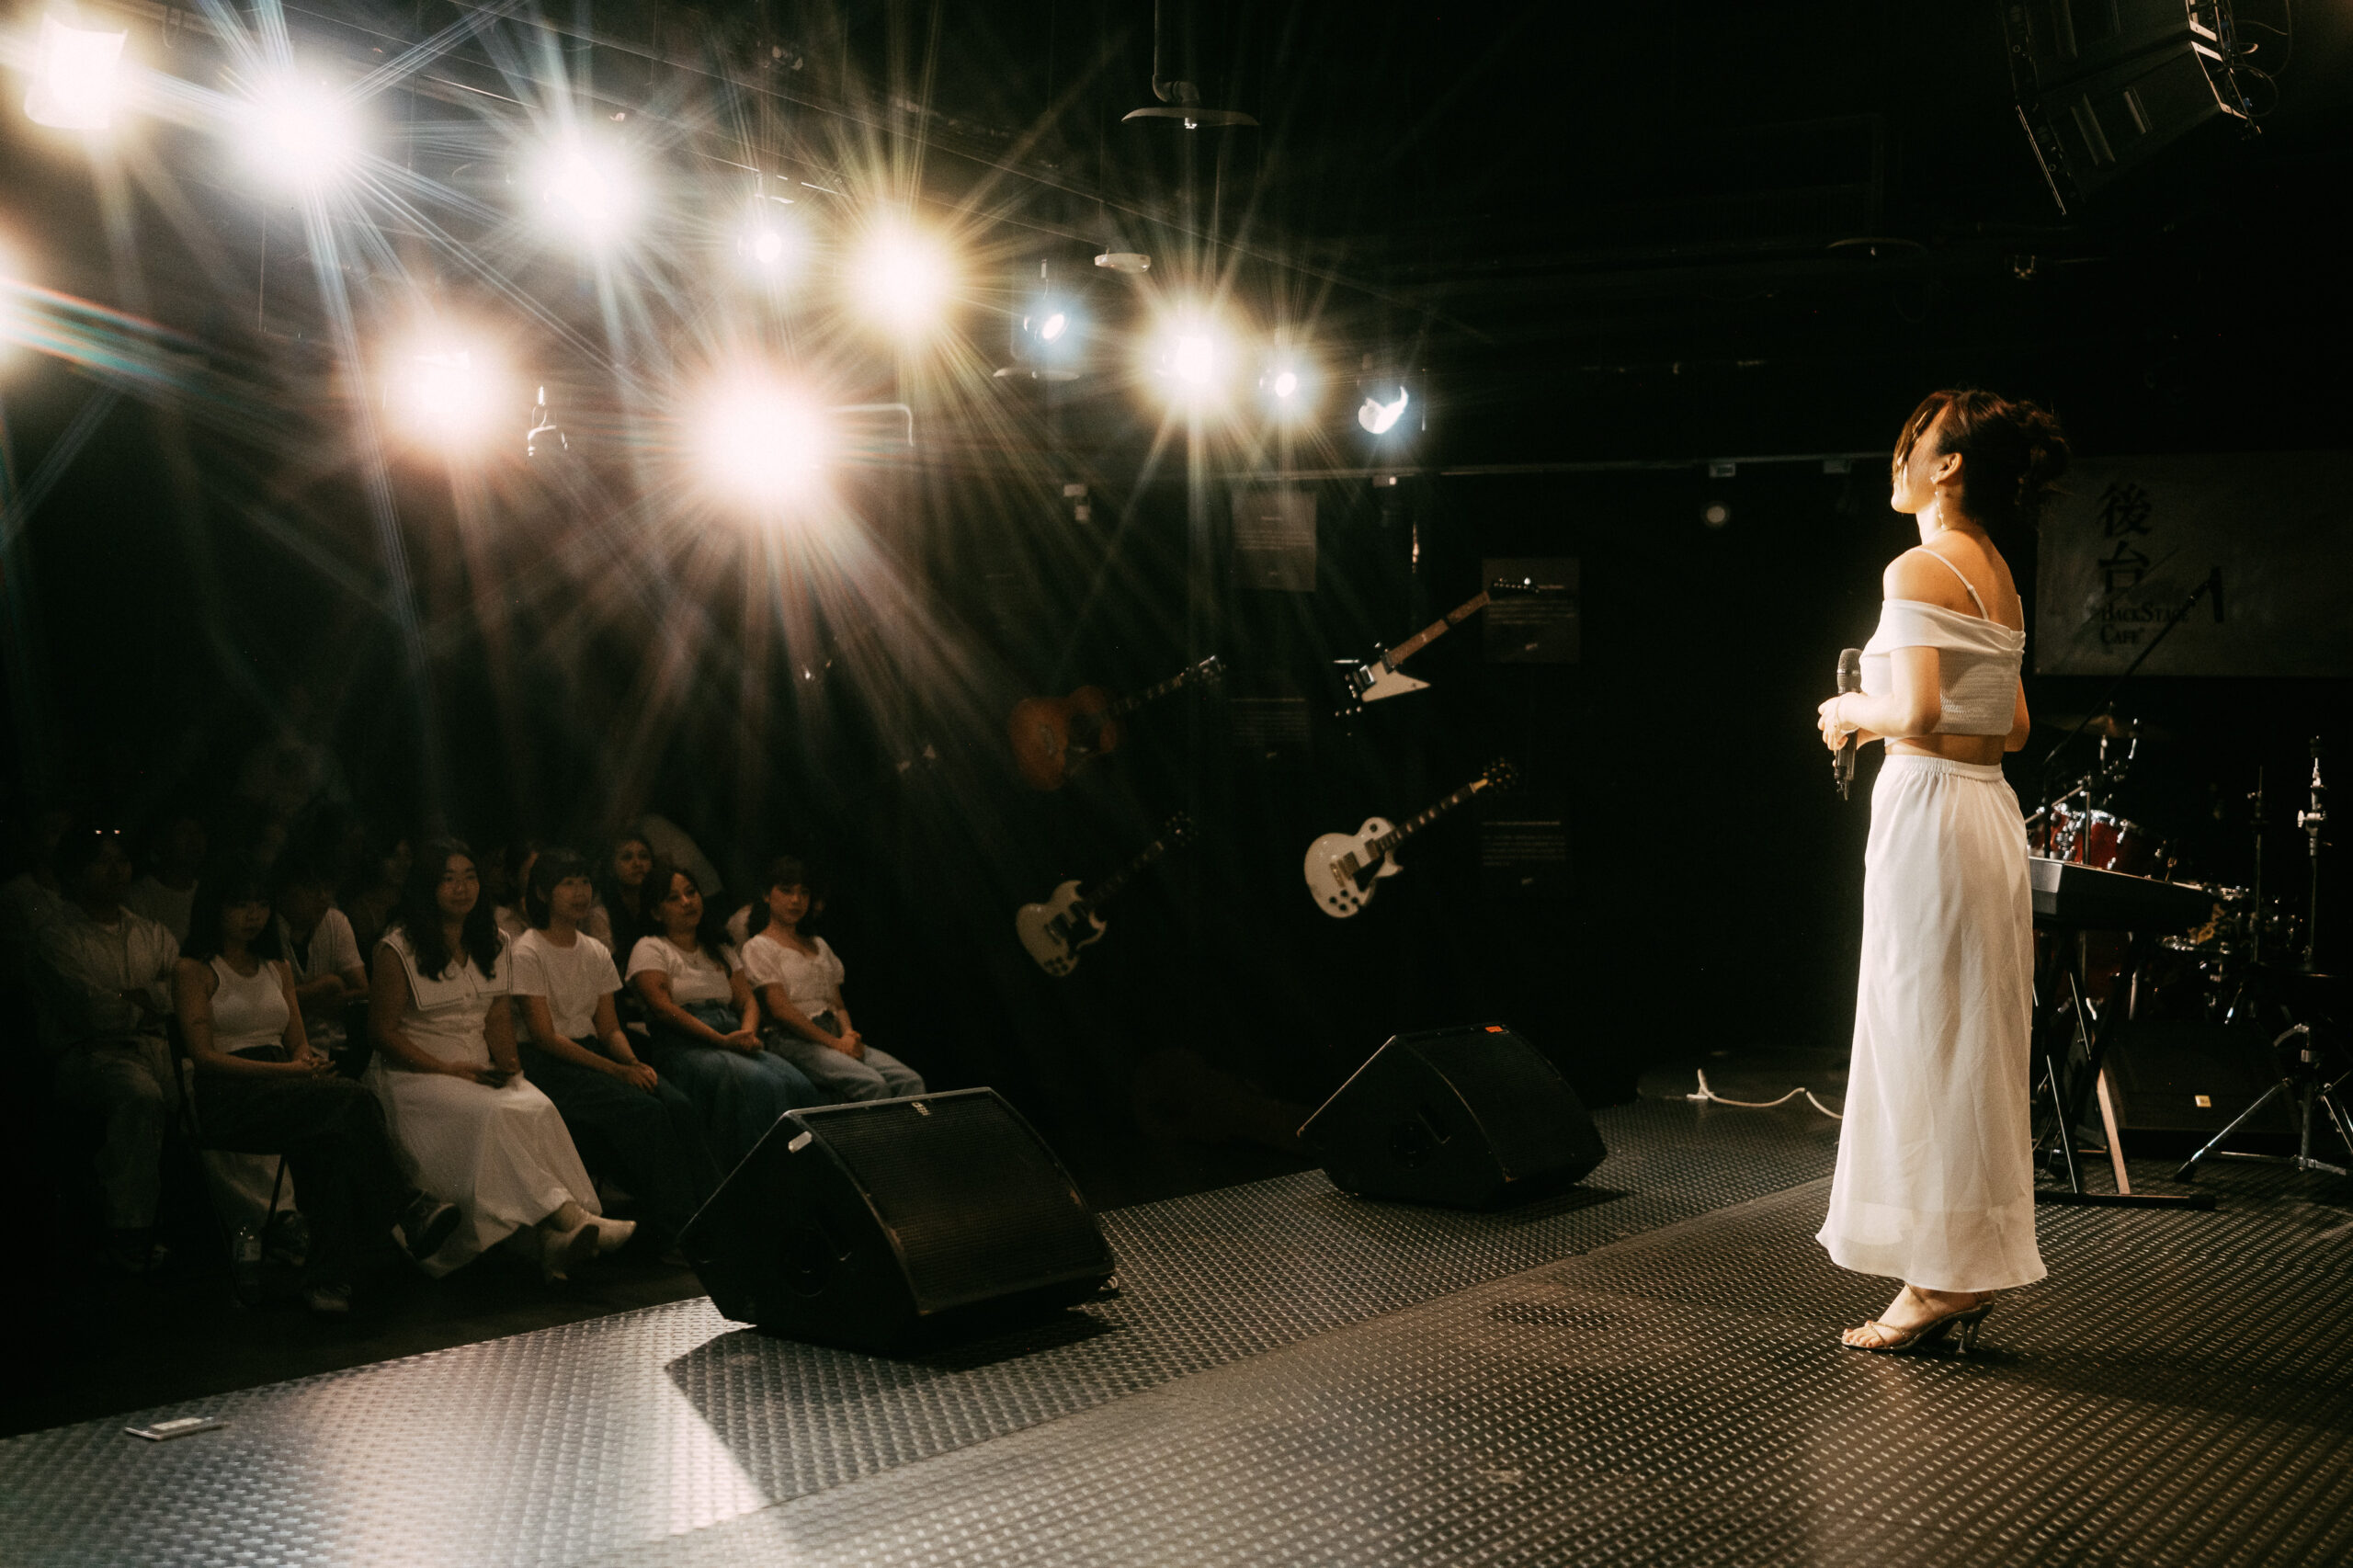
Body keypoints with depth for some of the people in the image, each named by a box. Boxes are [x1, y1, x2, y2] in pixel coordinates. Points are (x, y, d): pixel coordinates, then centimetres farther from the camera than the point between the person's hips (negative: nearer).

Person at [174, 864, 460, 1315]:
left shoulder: (277, 969, 24)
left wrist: (310, 1062, -6)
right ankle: (407, 1208, -29)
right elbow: (204, 1055, -6)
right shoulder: (193, 970, 5)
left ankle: (328, 1278, -39)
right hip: (226, 1100, -5)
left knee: (333, 1139, -33)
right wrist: (287, 1069, -15)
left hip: (283, 1092, 5)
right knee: (349, 1099, -32)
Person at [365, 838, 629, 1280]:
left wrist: (507, 1061, -5)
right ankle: (566, 1217, -38)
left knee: (539, 1109, -28)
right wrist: (447, 1070, -14)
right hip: (413, 1075, -5)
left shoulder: (491, 945, 14)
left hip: (481, 1071, 5)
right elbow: (382, 1031, -6)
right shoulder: (398, 950, -5)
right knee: (492, 1116, -34)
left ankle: (554, 1241, -39)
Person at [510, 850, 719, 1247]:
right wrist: (616, 1070, -20)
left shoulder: (597, 953, 14)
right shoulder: (527, 954, -7)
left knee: (680, 1106, -22)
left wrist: (634, 1062, -10)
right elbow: (544, 1035, -13)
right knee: (642, 1110, -30)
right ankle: (678, 1232, -28)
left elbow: (609, 1027, 14)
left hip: (593, 1051, 6)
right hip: (547, 1065, -6)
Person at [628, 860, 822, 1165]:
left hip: (733, 1041, 6)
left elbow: (748, 1000, 18)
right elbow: (663, 1008, -6)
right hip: (683, 1047, -6)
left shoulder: (720, 951, 28)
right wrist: (721, 1039, -15)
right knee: (757, 1084, -35)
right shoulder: (650, 949, 9)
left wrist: (747, 1033, -8)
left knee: (794, 1082, -26)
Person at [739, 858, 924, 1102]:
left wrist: (848, 1035, -2)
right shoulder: (758, 947, 2)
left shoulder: (820, 946, 25)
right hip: (792, 1041, -7)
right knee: (873, 1085, -32)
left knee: (911, 1081, -19)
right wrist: (835, 1044, -14)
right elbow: (780, 1009, -8)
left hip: (834, 1037, 7)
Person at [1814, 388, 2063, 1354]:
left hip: (1931, 811, -9)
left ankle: (1938, 1282, 2)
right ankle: (1969, 1275, 18)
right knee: (1975, 1045, 12)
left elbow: (1918, 714, -24)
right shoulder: (1999, 578, 14)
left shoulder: (1921, 570, -13)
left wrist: (1854, 712, -4)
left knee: (1923, 1042, -3)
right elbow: (2014, 729, 17)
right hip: (1990, 806, 9)